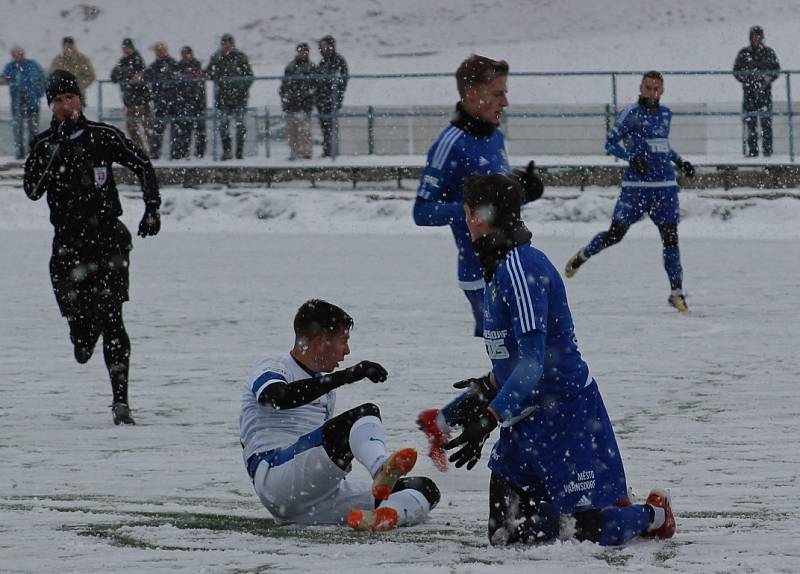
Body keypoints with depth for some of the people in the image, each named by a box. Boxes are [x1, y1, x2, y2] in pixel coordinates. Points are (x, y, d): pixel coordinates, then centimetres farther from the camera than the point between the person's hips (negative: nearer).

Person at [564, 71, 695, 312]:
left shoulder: (665, 113, 14)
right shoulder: (631, 113, -4)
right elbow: (610, 143, -5)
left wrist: (680, 161, 19)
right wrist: (632, 157, -19)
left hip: (665, 185, 4)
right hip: (636, 184, -4)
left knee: (670, 236, -3)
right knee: (616, 233, -6)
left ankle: (677, 292, 1)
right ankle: (582, 256, 22)